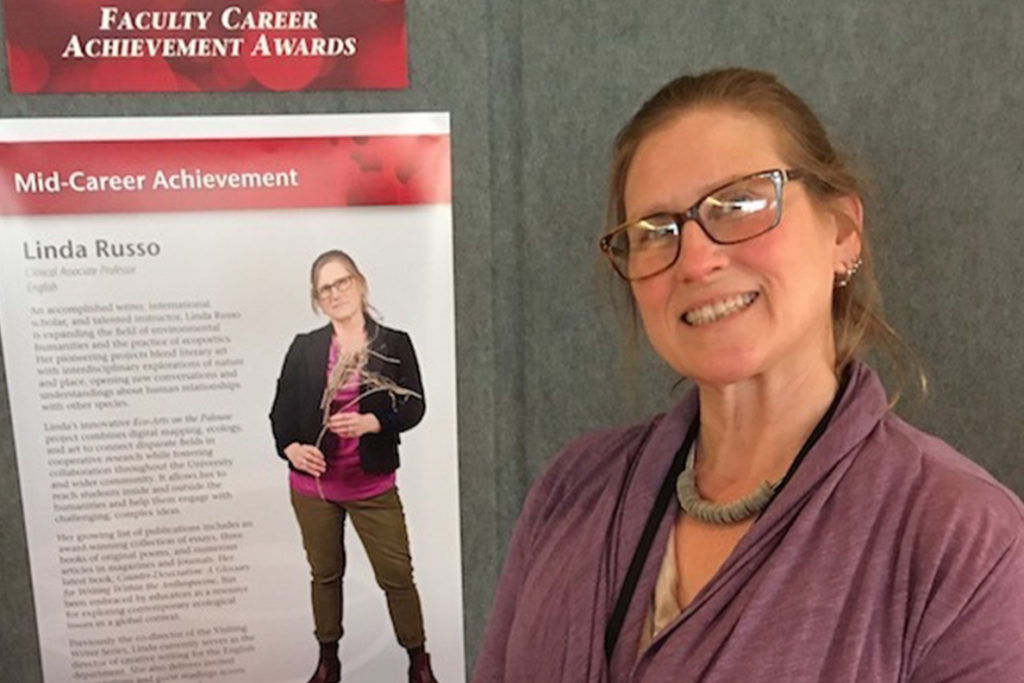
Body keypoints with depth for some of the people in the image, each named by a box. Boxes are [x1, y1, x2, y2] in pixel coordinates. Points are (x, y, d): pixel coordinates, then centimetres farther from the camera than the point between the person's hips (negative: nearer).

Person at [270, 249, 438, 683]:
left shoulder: (394, 344, -3)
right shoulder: (304, 348, 1)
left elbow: (413, 407, -5)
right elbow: (281, 409, 1)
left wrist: (371, 422, -21)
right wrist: (290, 447, -17)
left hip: (373, 485, -2)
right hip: (312, 484, 2)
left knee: (397, 575, 3)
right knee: (325, 574, 17)